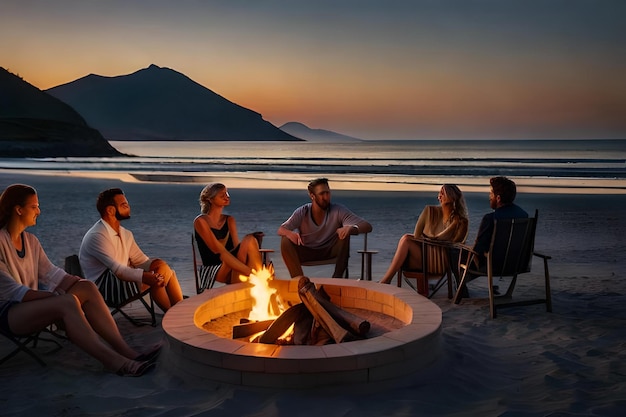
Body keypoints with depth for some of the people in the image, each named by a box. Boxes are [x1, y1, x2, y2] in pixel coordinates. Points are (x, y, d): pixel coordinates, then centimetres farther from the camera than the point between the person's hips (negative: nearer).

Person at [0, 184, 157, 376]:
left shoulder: (30, 240, 13)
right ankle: (112, 360, -35)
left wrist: (80, 284, -8)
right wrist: (54, 295, -26)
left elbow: (50, 272, 8)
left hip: (30, 302, 8)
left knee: (87, 288, -15)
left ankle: (126, 351, -26)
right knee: (67, 302, -34)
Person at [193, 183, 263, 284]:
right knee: (249, 240, -28)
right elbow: (218, 250, -15)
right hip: (214, 269, -5)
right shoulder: (201, 221, -3)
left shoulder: (229, 220, 18)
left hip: (230, 266, 5)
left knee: (250, 239, -25)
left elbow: (237, 247, 2)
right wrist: (249, 271, -27)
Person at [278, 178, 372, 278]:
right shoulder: (302, 212, -11)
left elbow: (367, 226, -21)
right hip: (306, 253, 1)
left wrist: (351, 228, -45)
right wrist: (289, 233, -39)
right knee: (285, 241, -26)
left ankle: (337, 277, -23)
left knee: (345, 234, -29)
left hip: (330, 251, 0)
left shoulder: (338, 211, -15)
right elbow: (280, 230, -12)